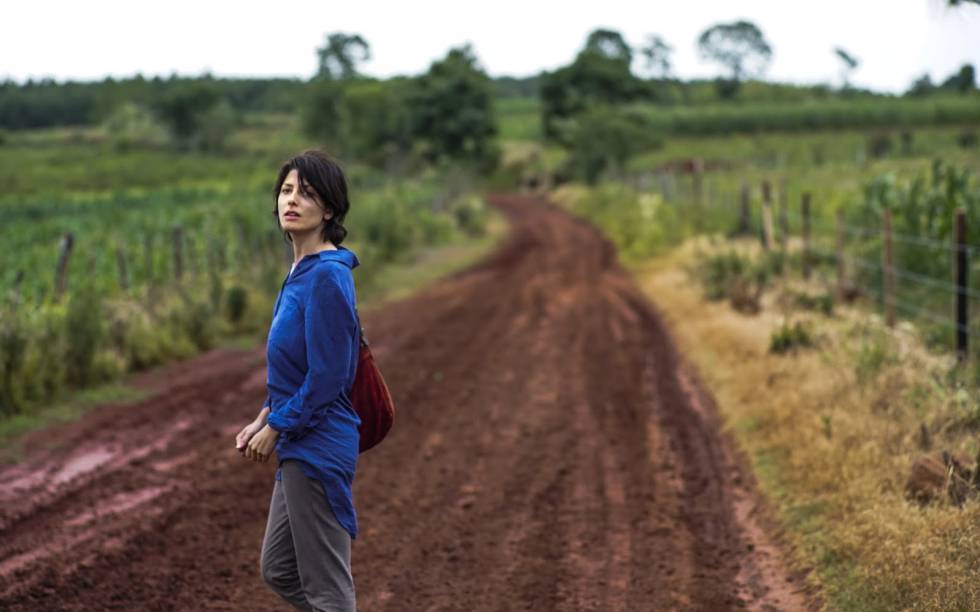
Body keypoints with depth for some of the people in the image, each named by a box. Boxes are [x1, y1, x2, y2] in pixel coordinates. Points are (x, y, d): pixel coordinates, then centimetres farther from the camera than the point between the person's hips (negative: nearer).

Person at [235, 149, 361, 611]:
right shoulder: (300, 272, 10)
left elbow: (327, 375, -21)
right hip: (299, 446, 10)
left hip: (317, 448, -10)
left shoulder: (327, 276, -19)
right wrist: (265, 419, 11)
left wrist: (275, 429, -11)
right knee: (278, 569, 19)